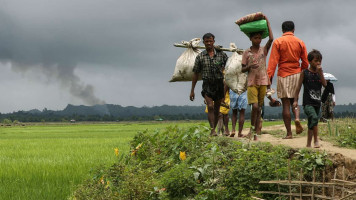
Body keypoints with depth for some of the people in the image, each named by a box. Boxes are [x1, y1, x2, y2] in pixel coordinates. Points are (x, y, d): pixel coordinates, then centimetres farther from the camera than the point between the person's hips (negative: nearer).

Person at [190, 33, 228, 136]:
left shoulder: (221, 54, 3)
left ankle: (214, 130, 18)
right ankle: (212, 130, -21)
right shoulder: (200, 56, 4)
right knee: (210, 107, -17)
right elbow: (195, 74, 7)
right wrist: (192, 90, 7)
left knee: (217, 109, 7)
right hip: (207, 84, -1)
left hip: (219, 84, 1)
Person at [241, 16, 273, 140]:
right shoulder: (246, 53, 2)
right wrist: (250, 66, -17)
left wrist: (267, 23, -11)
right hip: (252, 82, -2)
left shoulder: (264, 50, 5)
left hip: (262, 82, 2)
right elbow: (242, 69, 5)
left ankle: (255, 133, 10)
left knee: (259, 108, 5)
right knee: (255, 106, -17)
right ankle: (252, 128, 1)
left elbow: (271, 39, -12)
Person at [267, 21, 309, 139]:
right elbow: (305, 63, 7)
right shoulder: (300, 43, 7)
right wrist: (303, 75, 21)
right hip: (296, 74, 3)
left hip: (283, 75, -3)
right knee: (294, 100, 17)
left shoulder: (278, 42, -2)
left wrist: (269, 76, -10)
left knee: (285, 104, 0)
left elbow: (273, 61, -9)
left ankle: (289, 133, -2)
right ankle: (297, 118, -13)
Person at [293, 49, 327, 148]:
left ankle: (309, 144, 21)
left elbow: (325, 84, -2)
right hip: (308, 102, -5)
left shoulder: (319, 73, 10)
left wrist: (320, 72, -10)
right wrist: (295, 100, -3)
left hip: (317, 102, 5)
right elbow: (299, 86, 0)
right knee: (314, 118, -27)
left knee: (311, 123, 12)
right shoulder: (305, 72, -2)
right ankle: (316, 140, -22)